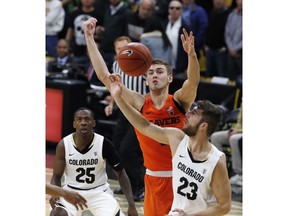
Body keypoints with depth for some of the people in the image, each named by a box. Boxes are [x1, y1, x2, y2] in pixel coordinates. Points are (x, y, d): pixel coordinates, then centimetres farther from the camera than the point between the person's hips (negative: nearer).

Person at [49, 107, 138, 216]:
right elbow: (57, 176, -3)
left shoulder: (103, 144, -15)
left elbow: (120, 173, -5)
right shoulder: (64, 145, -13)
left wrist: (131, 204, -13)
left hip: (99, 192, 0)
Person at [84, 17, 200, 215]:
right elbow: (105, 76, -4)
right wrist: (89, 38, -8)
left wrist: (191, 54, -44)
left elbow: (194, 81, -25)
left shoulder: (179, 101, -4)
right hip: (154, 179, 2)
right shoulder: (139, 104, -1)